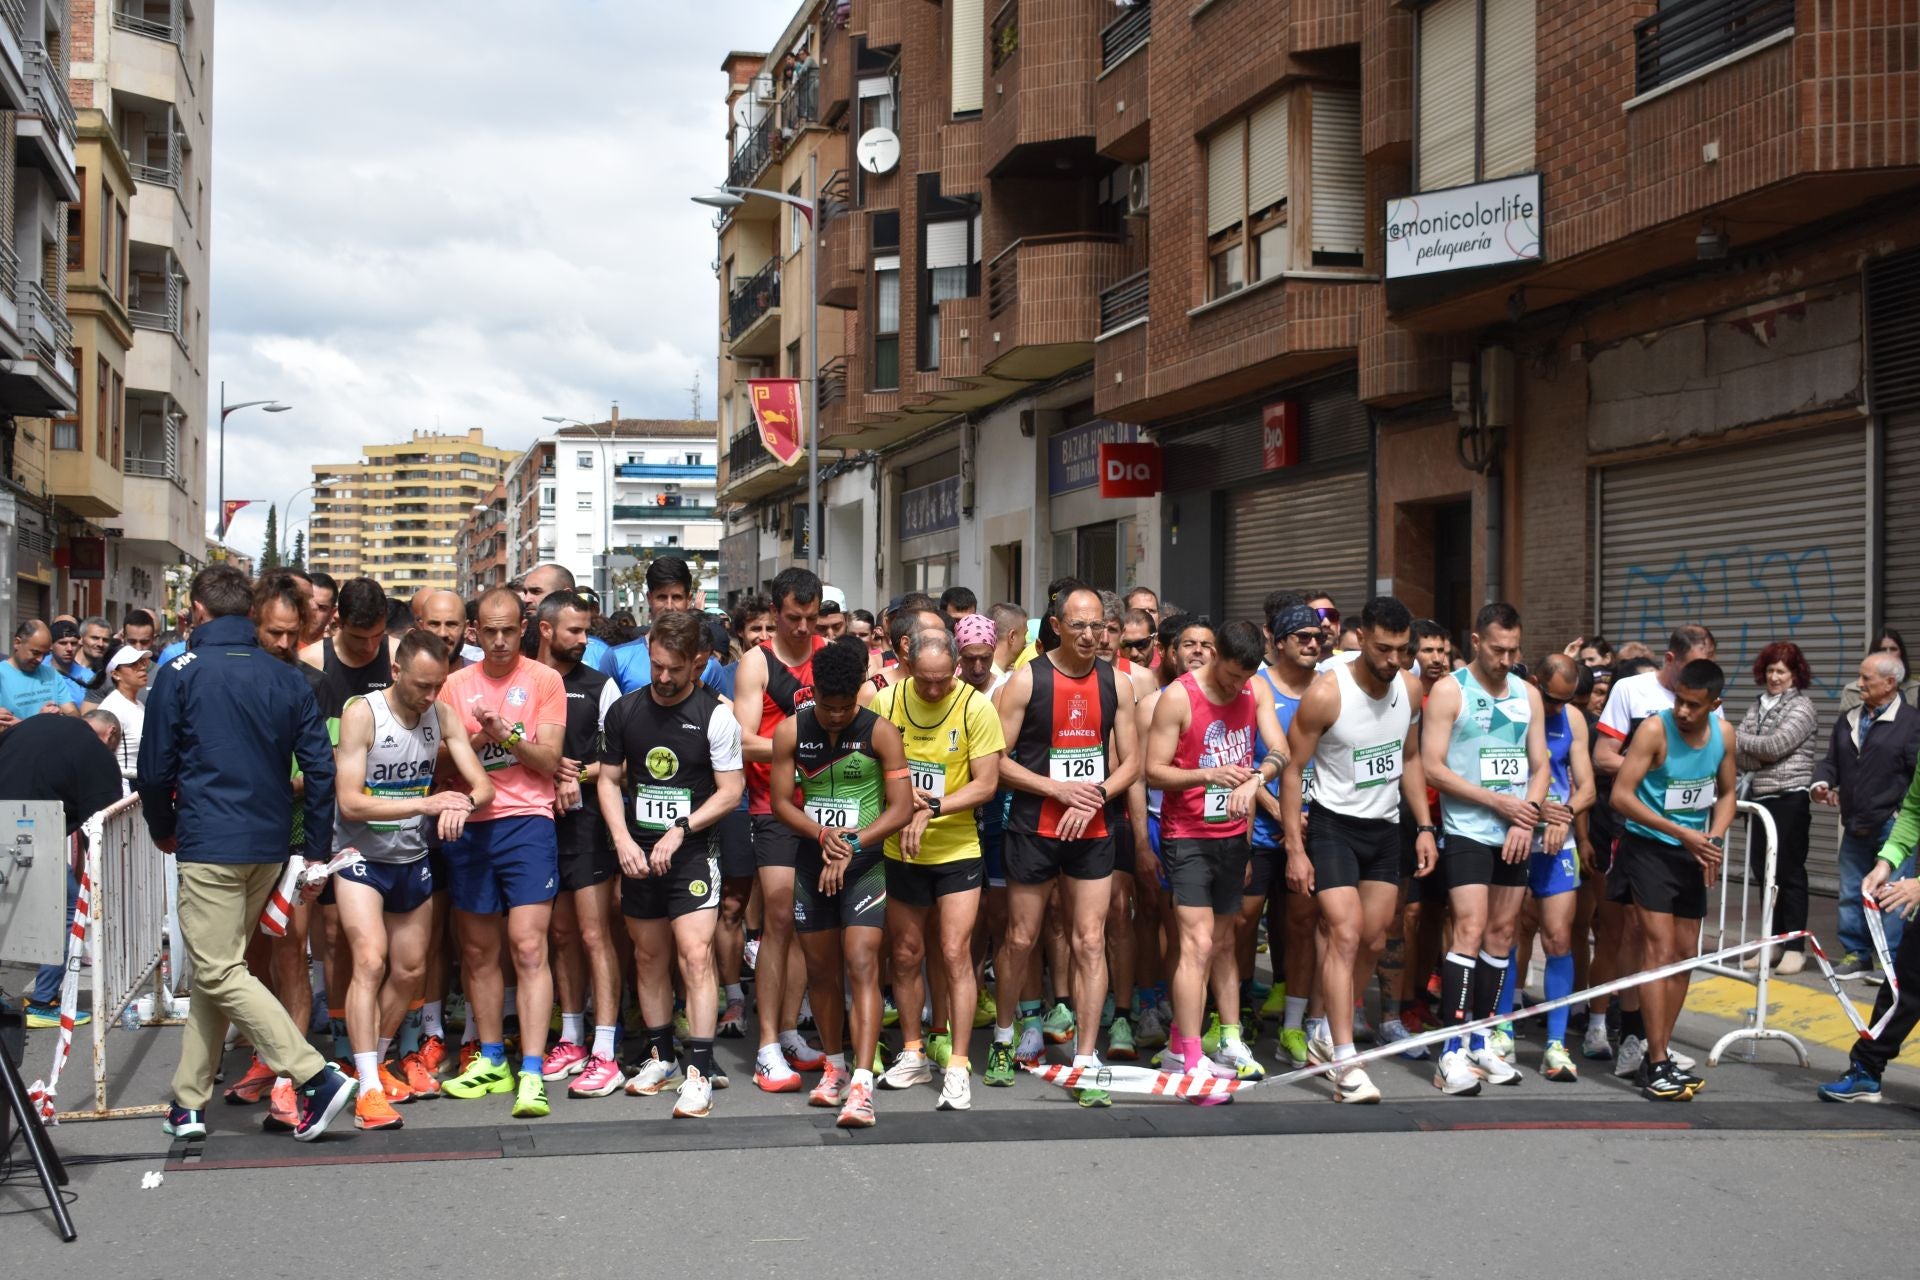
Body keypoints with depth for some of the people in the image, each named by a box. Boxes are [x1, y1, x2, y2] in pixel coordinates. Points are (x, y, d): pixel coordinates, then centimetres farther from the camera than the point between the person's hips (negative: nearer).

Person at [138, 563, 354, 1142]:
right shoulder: (287, 680, 7)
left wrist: (163, 830, 16)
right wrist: (318, 848, 11)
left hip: (210, 845, -6)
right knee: (218, 966, 15)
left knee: (220, 973, -5)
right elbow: (321, 768, 4)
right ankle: (188, 1101, 19)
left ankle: (317, 1077, -16)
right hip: (270, 847, 6)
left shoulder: (180, 674, -5)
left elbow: (155, 769, -1)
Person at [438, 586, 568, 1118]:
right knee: (477, 951, 10)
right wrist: (479, 738, -12)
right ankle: (492, 1062, 23)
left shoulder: (544, 680, 3)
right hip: (469, 826, 4)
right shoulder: (456, 684, 11)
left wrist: (507, 736, -17)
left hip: (526, 821, -4)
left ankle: (531, 1074, -12)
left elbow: (550, 759, -3)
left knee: (528, 946, -11)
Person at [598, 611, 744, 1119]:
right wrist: (623, 839, -3)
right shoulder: (625, 710, 6)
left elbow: (731, 790, -6)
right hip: (638, 852, 4)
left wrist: (680, 830, -15)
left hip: (693, 851, -4)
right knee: (649, 956, 12)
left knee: (695, 954, -13)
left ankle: (699, 1071, -11)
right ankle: (660, 1058, 26)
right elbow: (609, 779, 11)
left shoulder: (715, 715, -6)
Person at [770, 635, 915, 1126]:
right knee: (820, 969, 11)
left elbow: (901, 807, -8)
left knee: (861, 964, -14)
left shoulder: (880, 732, -7)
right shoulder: (790, 732, -1)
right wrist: (822, 835, -15)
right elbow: (781, 801, 2)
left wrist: (852, 845, -15)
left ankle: (862, 1085, -19)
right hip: (812, 860, 4)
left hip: (866, 863, -3)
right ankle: (834, 1067, 30)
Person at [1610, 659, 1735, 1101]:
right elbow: (1621, 795, -21)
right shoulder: (1655, 730, -19)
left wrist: (1713, 839, -6)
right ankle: (1656, 1065, -12)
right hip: (1649, 847, -6)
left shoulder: (1724, 734, -1)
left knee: (1684, 956, 8)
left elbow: (1726, 793, 12)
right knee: (1661, 950, -13)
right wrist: (1683, 833, -23)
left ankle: (1658, 1056, 18)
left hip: (1692, 853, 6)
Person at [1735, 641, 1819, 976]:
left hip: (1790, 800, -6)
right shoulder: (1758, 706, 13)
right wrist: (1750, 761, -16)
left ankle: (1794, 946, 5)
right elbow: (1740, 755, 5)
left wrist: (1737, 739, -6)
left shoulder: (1801, 707, -5)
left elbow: (1776, 745, -17)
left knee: (1789, 873, -2)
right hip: (1760, 798, 6)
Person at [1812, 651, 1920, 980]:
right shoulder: (1848, 721, 13)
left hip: (1892, 827, -6)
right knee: (1851, 894, 12)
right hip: (1855, 826, 6)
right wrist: (1822, 782, -4)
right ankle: (1855, 954, 23)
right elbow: (1832, 761, 17)